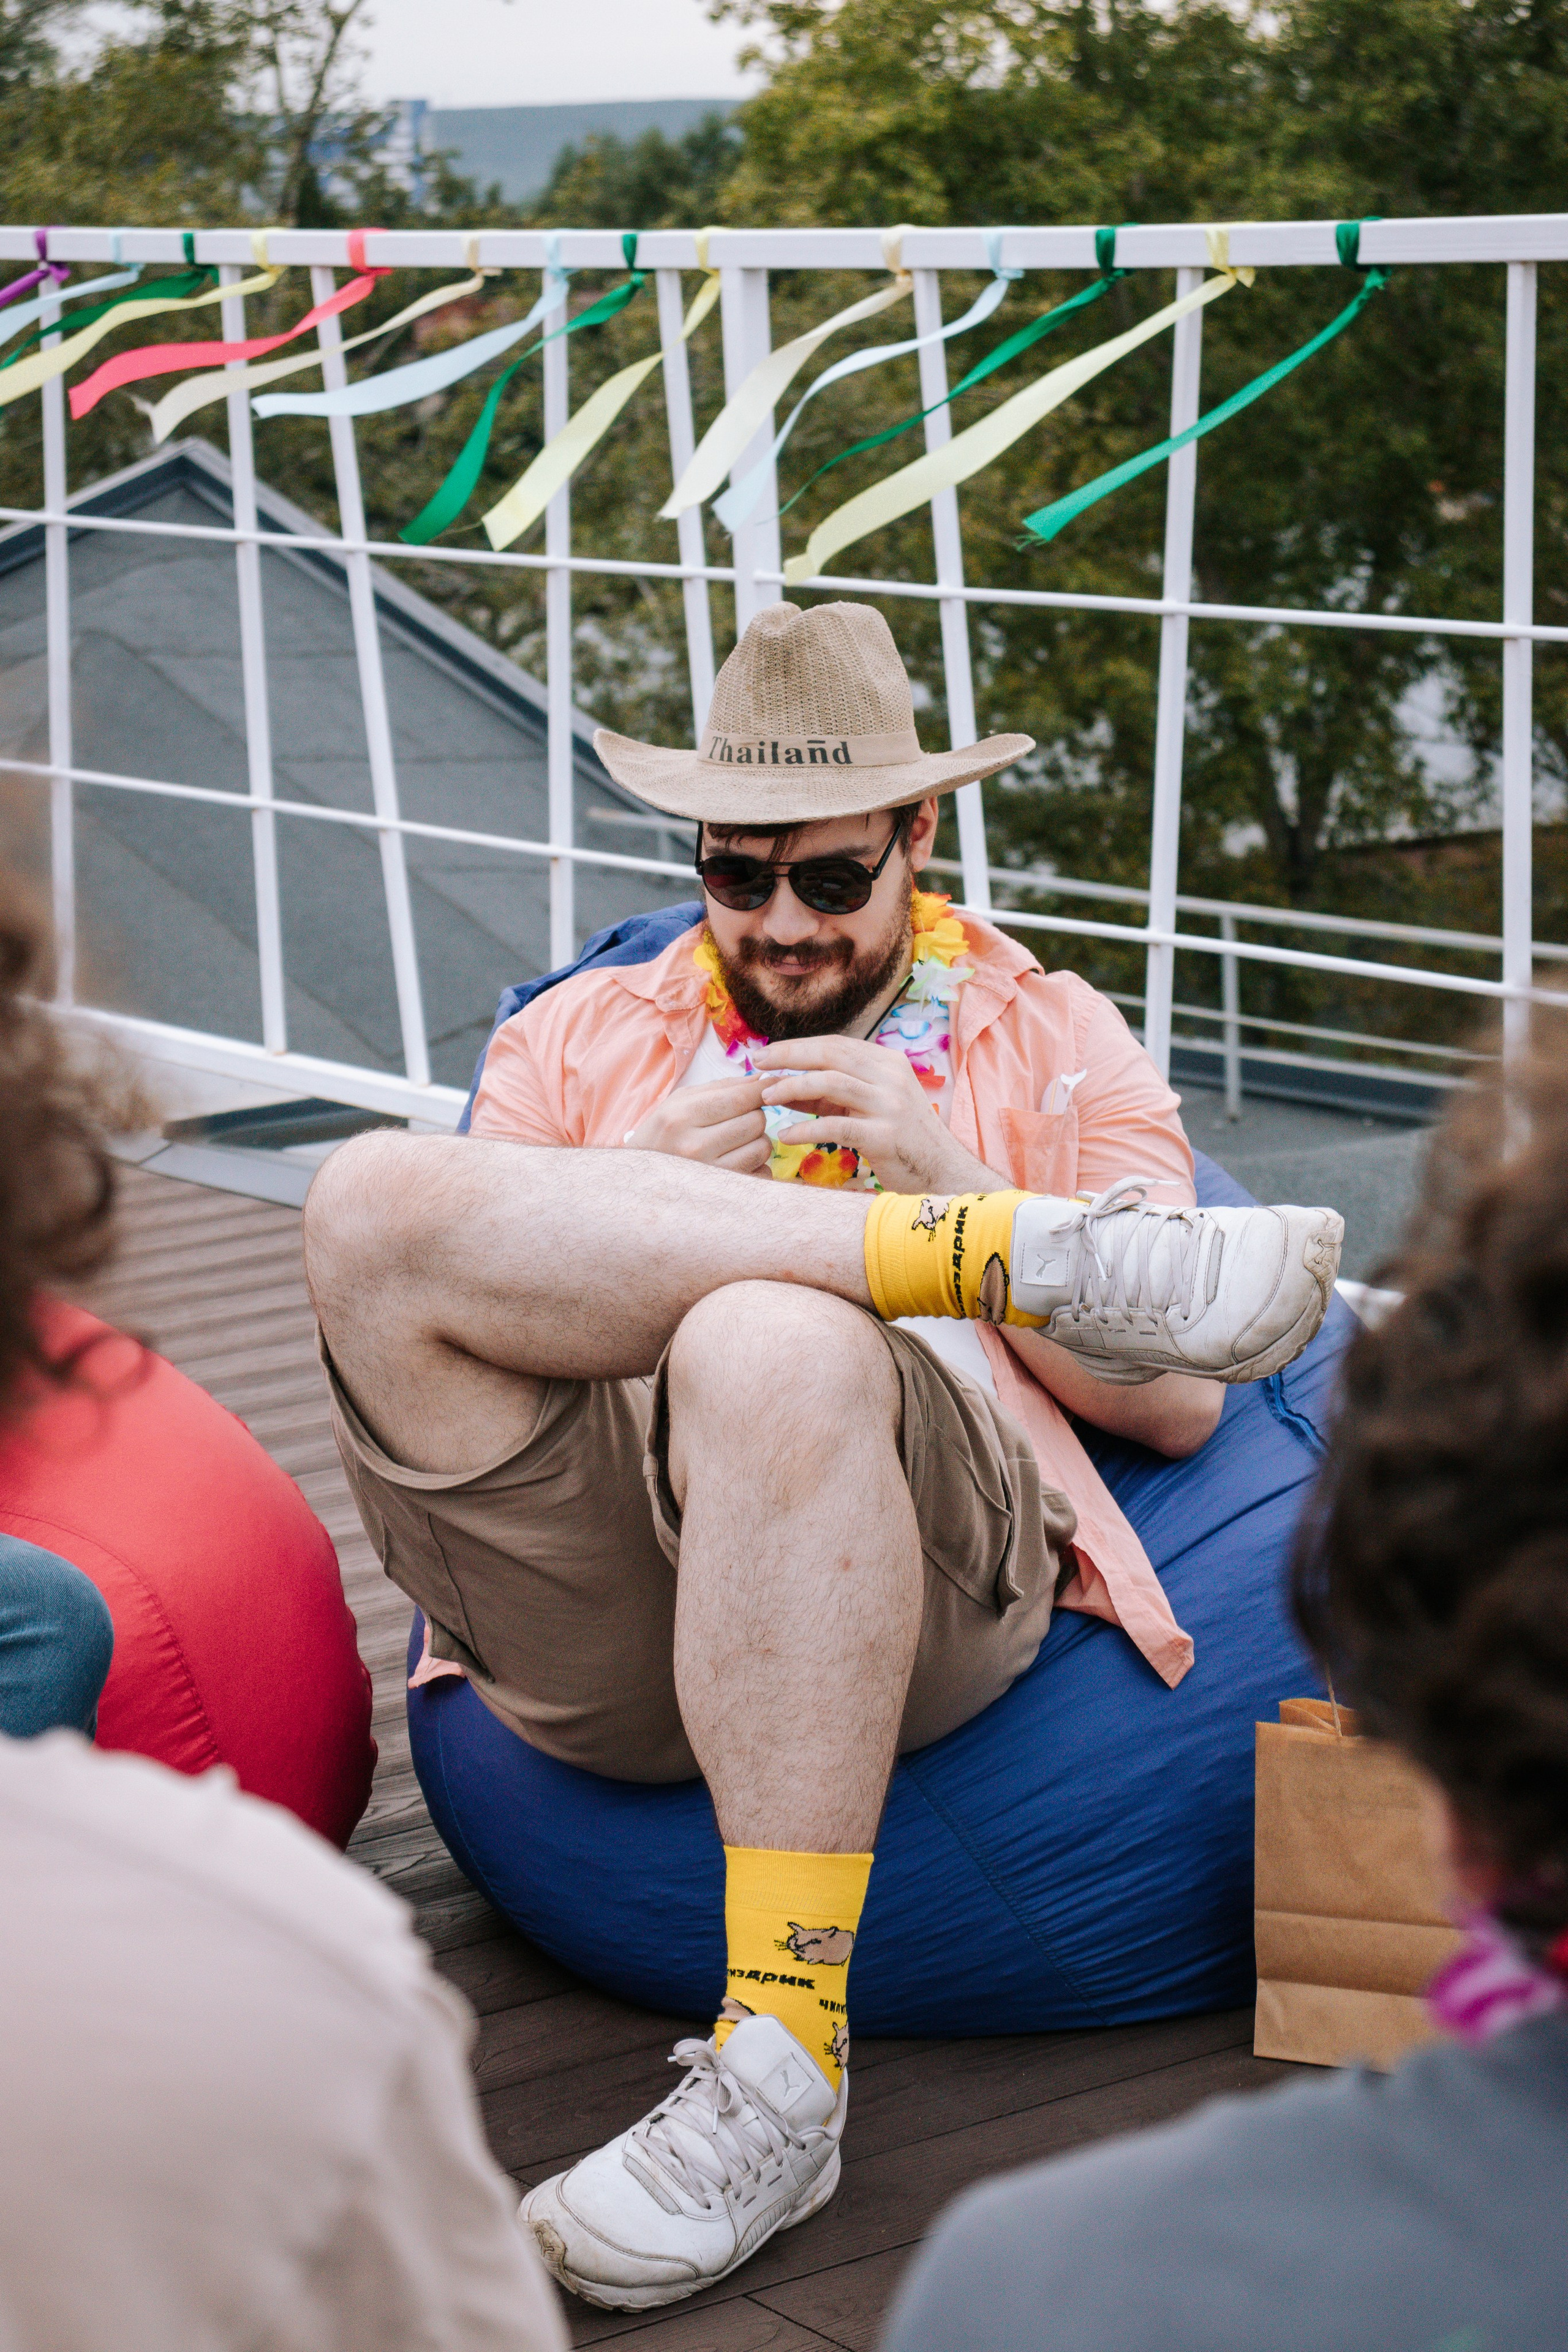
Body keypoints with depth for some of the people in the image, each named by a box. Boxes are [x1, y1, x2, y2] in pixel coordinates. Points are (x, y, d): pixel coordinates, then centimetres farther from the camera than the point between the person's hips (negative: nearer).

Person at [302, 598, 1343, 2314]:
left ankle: (782, 2066, -34)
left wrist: (952, 1182, 1)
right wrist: (637, 1196, 0)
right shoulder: (577, 1039, 29)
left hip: (921, 1583, -2)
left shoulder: (1052, 1040, 25)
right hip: (583, 1630, 2)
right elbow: (417, 1332, 17)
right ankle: (1039, 1258, -26)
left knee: (771, 1343, -38)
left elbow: (1174, 1402, 14)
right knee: (371, 1200, -24)